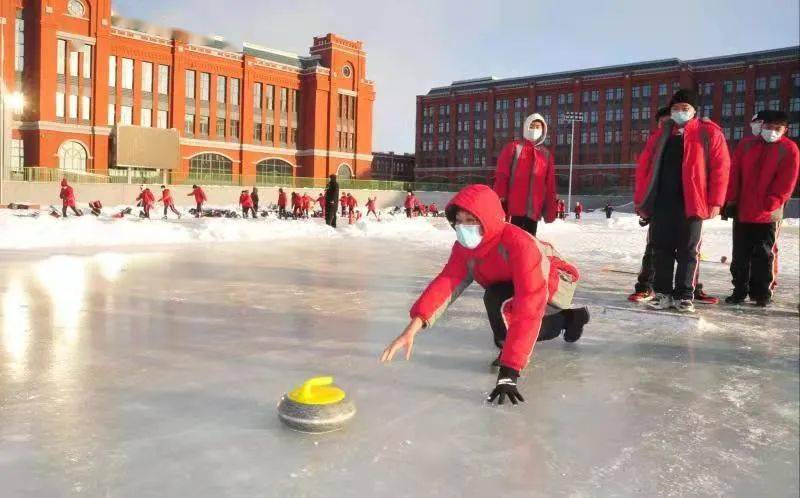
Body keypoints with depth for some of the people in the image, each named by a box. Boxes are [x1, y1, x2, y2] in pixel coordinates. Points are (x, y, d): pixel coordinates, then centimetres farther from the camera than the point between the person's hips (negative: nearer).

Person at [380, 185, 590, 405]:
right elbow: (445, 283, -26)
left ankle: (509, 354, -8)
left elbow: (530, 304, -47)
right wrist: (412, 329, -41)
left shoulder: (518, 244, -41)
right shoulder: (464, 246, -18)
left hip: (554, 289, -8)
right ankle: (569, 318, 42)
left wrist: (509, 370, -52)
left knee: (497, 297, -34)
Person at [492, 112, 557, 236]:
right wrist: (500, 200, -10)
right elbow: (501, 176, -1)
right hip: (515, 205, -3)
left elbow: (550, 184, 13)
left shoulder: (546, 154, 15)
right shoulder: (513, 147, 5)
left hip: (535, 208, 3)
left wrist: (550, 209, 9)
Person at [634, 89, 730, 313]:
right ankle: (663, 293, 15)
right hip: (660, 203, 3)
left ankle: (684, 295, 12)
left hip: (691, 203, -3)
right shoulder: (659, 135, 14)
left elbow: (720, 167, -3)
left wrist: (715, 201, -10)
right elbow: (643, 167, 11)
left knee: (687, 251, 4)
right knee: (661, 249, 6)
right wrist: (640, 199, 5)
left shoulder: (709, 133, 3)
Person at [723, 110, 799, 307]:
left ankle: (762, 294, 12)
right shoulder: (746, 145, 7)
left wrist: (769, 205, -14)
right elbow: (734, 174, 3)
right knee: (740, 255, 8)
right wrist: (731, 201, -4)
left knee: (763, 255, 3)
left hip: (767, 215, -3)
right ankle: (739, 291, 17)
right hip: (741, 211, 3)